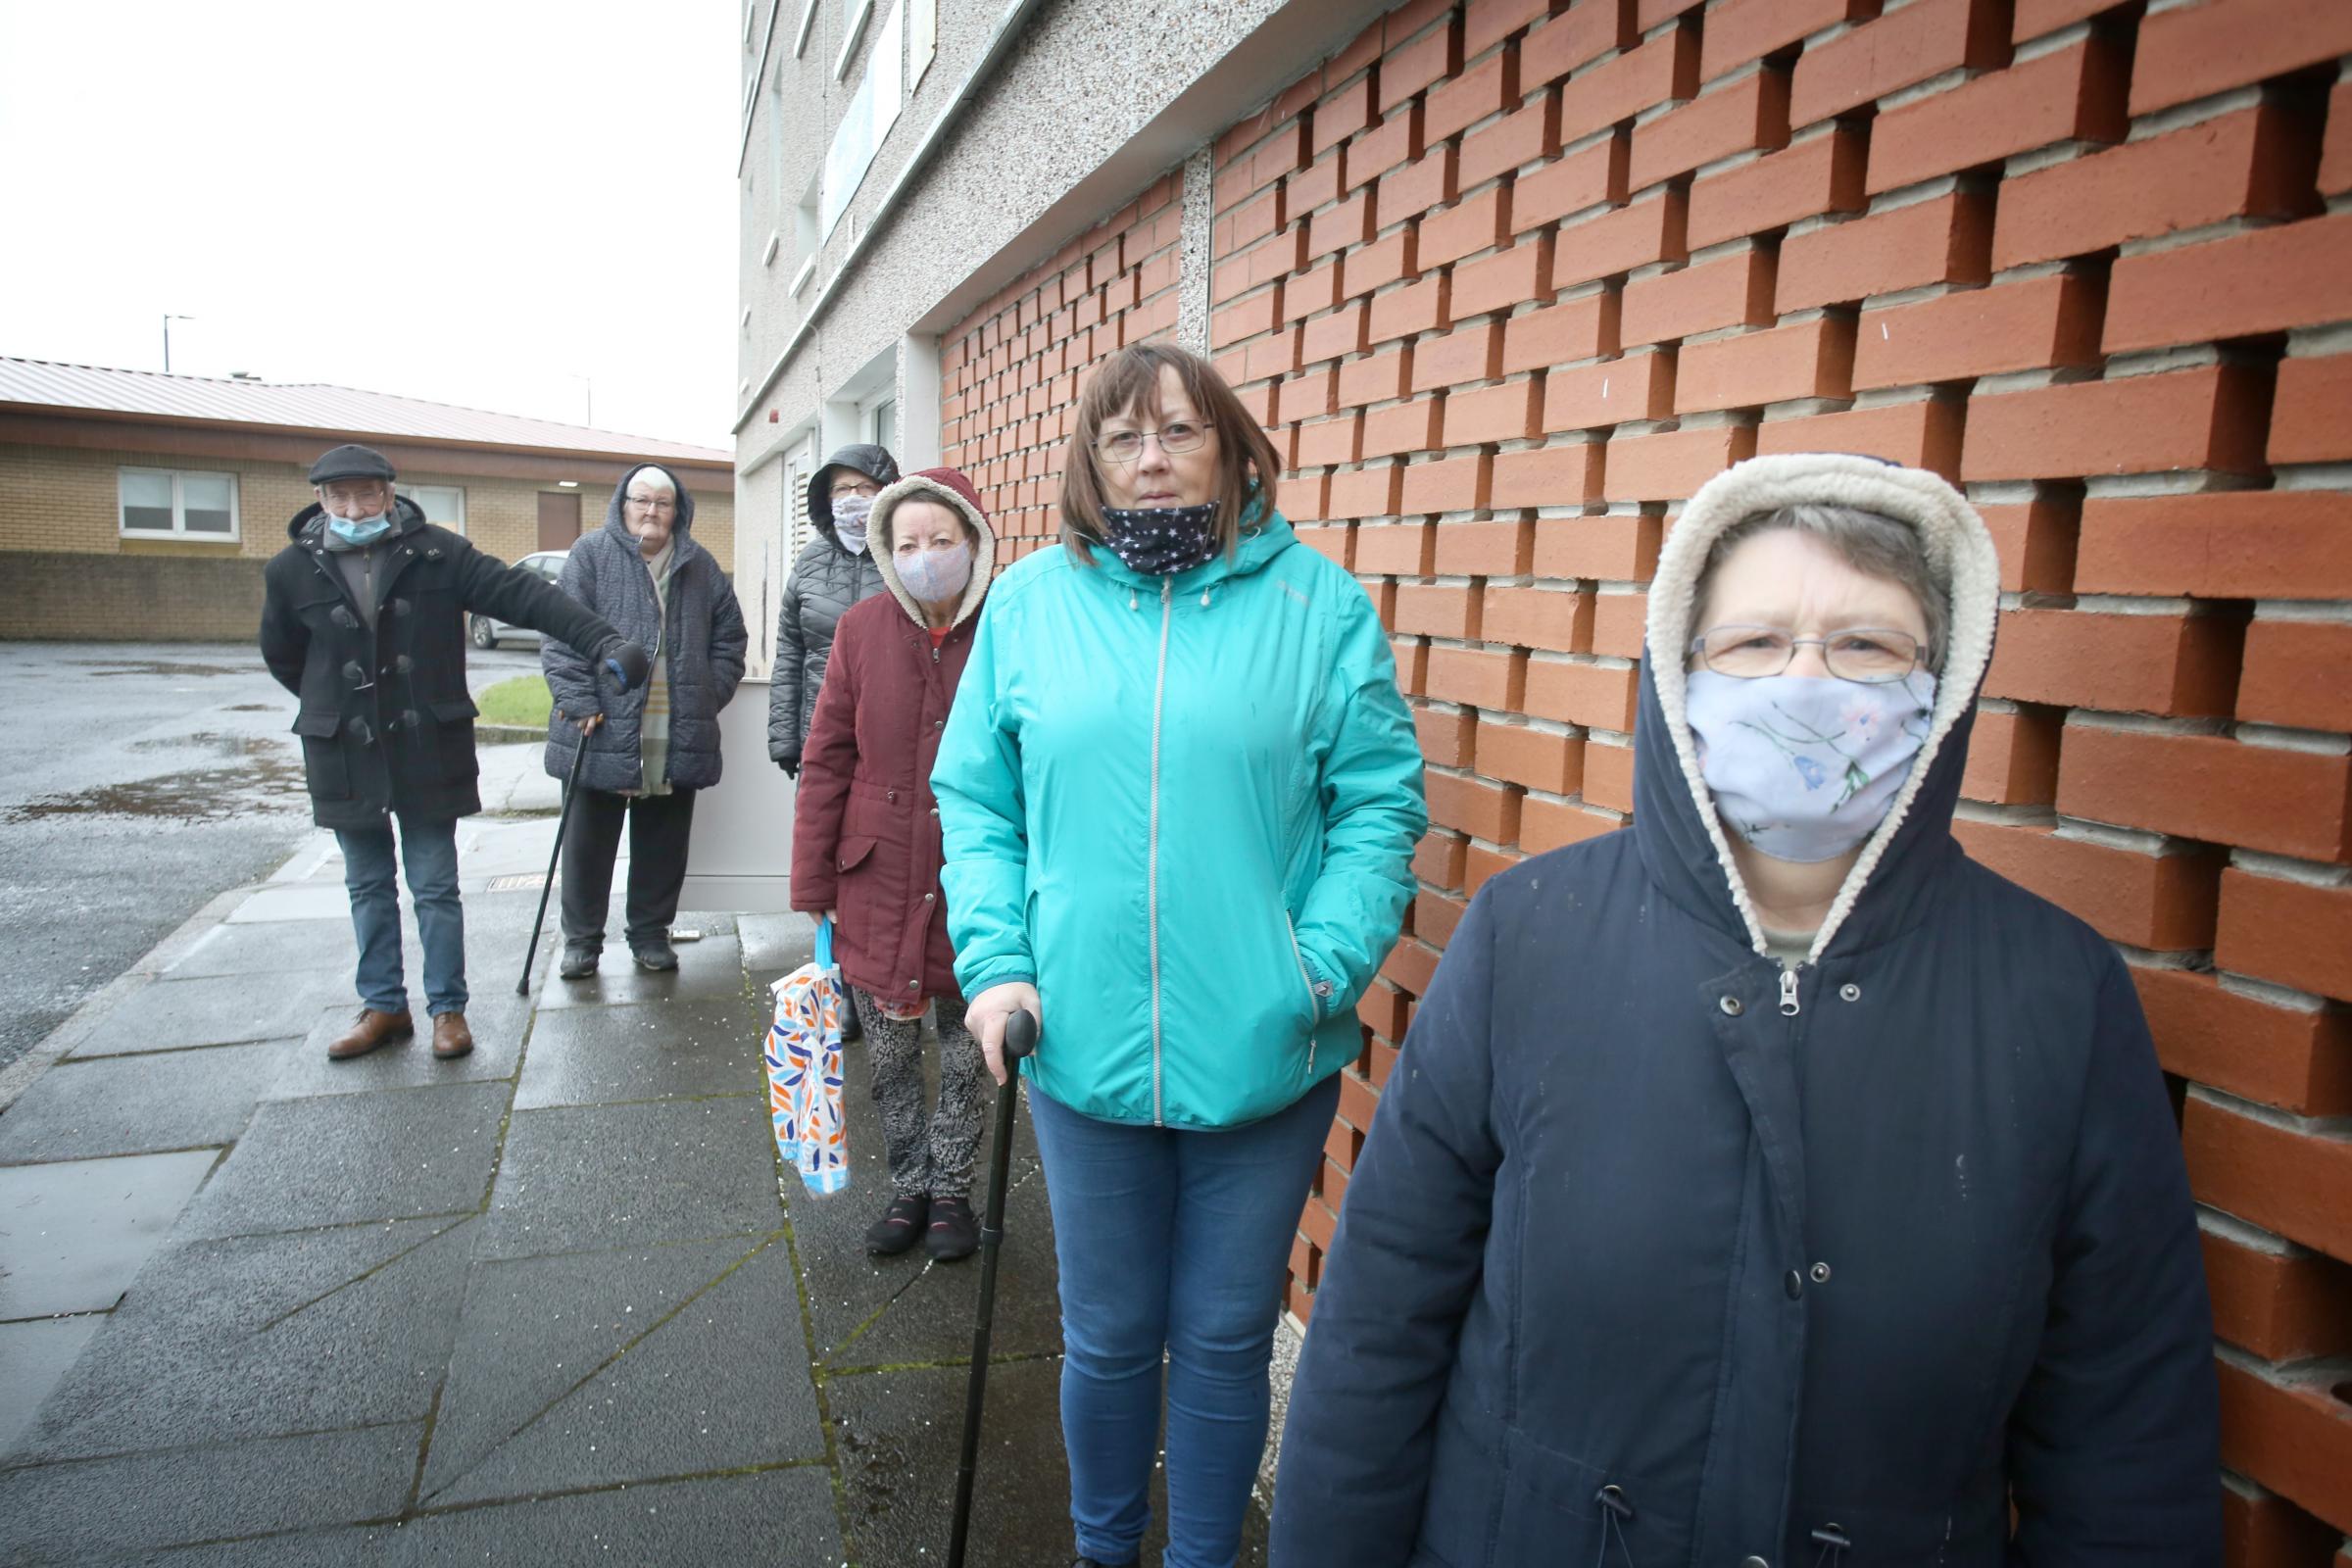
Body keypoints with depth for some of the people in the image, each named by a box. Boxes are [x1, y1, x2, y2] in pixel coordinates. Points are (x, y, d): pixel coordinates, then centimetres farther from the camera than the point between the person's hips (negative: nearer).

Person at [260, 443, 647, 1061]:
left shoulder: (437, 552, -7)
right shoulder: (293, 569, -1)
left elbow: (523, 595, -15)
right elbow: (281, 655, 15)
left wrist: (603, 640, -24)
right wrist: (338, 706, 12)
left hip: (428, 752, -2)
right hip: (345, 757, 2)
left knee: (435, 887, 6)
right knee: (369, 888, 13)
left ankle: (447, 1008, 18)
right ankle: (383, 1006, 26)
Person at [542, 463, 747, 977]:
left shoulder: (700, 566, 10)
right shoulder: (591, 555, 1)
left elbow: (729, 637, 14)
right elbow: (561, 635, -5)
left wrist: (708, 699, 4)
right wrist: (579, 702, -14)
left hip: (679, 735, 3)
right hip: (604, 729, -2)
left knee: (663, 843, 11)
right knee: (590, 840, 8)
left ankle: (650, 932, 26)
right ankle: (581, 938, 22)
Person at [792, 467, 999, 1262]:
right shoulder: (862, 631, -5)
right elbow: (826, 762, -1)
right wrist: (813, 886, -1)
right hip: (878, 885, 2)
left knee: (966, 1057, 15)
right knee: (889, 1055, 14)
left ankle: (952, 1190, 36)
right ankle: (910, 1188, 36)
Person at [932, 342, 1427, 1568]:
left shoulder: (1320, 606, -3)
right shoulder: (1029, 601, 2)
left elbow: (1380, 804, -4)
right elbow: (975, 801, 5)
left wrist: (1328, 963, -16)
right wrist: (996, 960, -7)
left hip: (1265, 1055, -1)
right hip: (1083, 1049, 2)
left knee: (1225, 1341, 17)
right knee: (1106, 1338, 20)